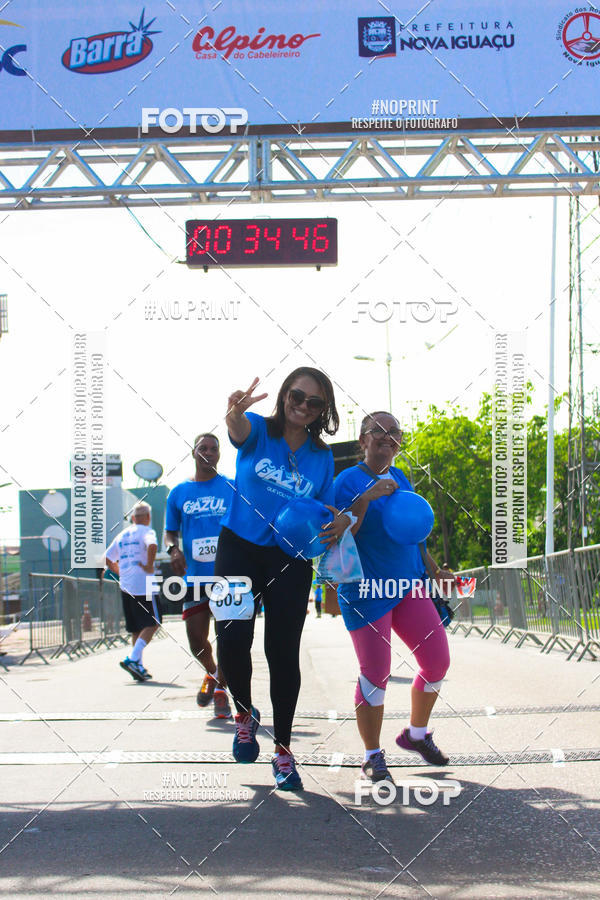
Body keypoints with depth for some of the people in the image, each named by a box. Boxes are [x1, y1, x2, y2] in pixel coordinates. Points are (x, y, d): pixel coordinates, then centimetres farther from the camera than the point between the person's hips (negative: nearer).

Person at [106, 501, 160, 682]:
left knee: (136, 629, 13)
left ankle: (138, 666, 10)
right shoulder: (146, 531, -3)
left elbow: (107, 559, 18)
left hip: (125, 586, 7)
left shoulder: (122, 535, 17)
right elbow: (152, 545, -26)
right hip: (142, 586, -7)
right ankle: (132, 659, -21)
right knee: (152, 624, -5)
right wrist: (149, 566, -15)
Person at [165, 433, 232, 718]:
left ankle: (221, 688, 17)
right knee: (197, 641, 3)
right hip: (194, 577, 2)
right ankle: (211, 673, 34)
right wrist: (173, 549, -6)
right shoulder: (179, 492, 9)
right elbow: (170, 531, 15)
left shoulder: (233, 489, 5)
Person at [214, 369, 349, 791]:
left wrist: (340, 522, -13)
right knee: (232, 638, -15)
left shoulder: (322, 457, 8)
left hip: (290, 562, 2)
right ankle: (245, 714, 15)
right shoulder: (259, 430, -2)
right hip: (239, 550, -2)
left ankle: (283, 750, 12)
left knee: (283, 652, 1)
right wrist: (235, 412, -53)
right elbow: (239, 430, -27)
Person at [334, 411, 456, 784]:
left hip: (408, 586, 7)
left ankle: (416, 734, 25)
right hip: (366, 592, -6)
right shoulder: (349, 480, -6)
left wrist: (434, 569, 22)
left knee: (438, 661, 3)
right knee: (375, 675, -7)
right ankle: (373, 756, 8)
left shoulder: (400, 478, 14)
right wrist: (366, 498, -28)